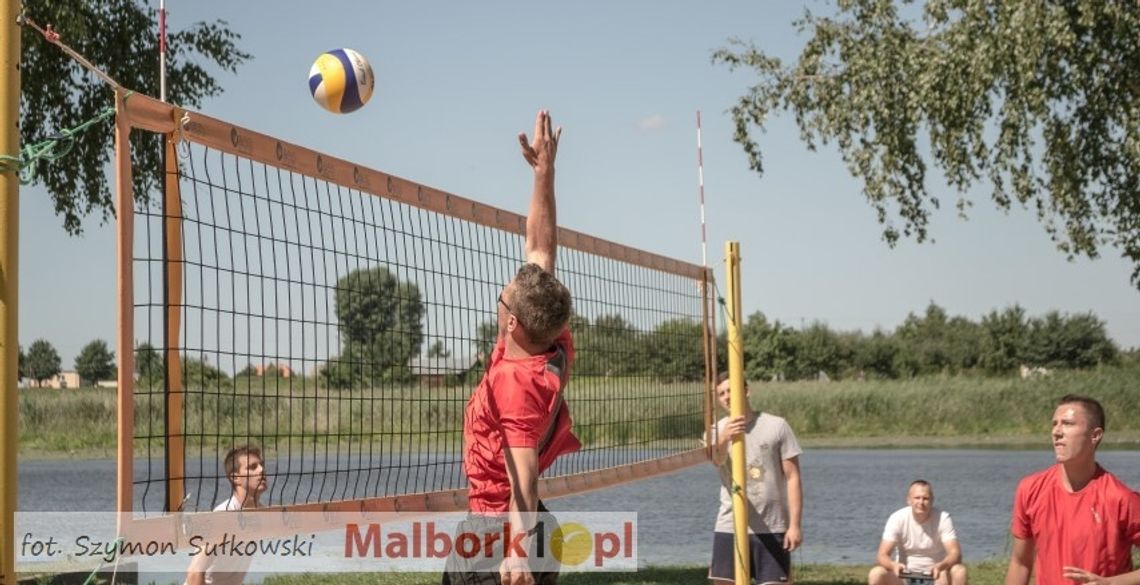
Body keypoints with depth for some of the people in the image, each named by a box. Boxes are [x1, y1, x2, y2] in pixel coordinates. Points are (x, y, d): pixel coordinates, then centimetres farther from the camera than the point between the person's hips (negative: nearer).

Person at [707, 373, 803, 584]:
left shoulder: (776, 426, -1)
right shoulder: (718, 430, 2)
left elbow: (792, 478, -1)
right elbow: (717, 459, -22)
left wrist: (794, 524, -9)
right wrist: (724, 438, -45)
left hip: (772, 529, -1)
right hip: (729, 527, 2)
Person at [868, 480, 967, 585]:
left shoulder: (943, 519, -11)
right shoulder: (897, 518, -11)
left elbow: (955, 553, -21)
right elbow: (882, 555, -16)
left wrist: (940, 566, -45)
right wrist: (893, 565, -41)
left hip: (936, 575, 0)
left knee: (959, 571, -32)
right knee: (876, 574, -29)